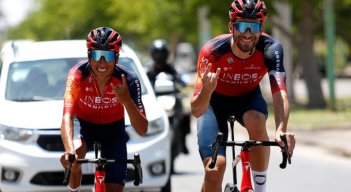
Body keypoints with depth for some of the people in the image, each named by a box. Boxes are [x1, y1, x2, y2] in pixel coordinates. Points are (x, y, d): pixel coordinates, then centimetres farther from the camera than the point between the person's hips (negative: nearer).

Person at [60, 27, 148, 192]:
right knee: (72, 158, -35)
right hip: (84, 126, -1)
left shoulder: (128, 80, -28)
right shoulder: (78, 75, -30)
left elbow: (142, 130, -30)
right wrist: (69, 150, -59)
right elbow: (67, 116, -42)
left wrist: (126, 100, -47)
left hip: (113, 130, 1)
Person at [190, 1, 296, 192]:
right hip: (215, 100, -1)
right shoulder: (212, 51, -33)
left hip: (247, 97, 1)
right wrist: (206, 90, -56)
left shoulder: (270, 49, -30)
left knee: (256, 121, -34)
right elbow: (196, 111, -33)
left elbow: (279, 93, -42)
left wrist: (281, 130, -60)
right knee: (214, 168, -18)